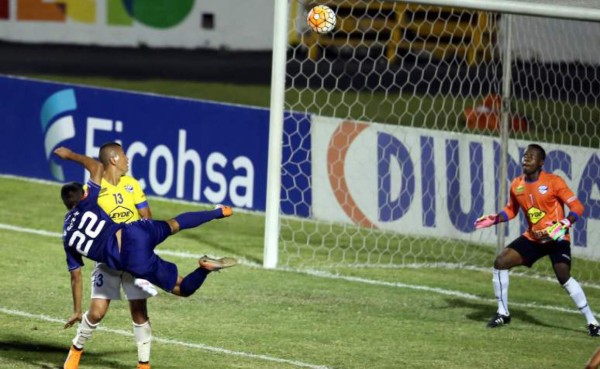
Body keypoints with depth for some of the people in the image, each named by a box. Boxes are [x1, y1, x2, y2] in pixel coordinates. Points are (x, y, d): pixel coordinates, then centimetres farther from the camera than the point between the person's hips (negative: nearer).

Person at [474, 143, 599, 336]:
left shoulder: (553, 182, -15)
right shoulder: (516, 185, 2)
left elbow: (577, 207, -15)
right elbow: (511, 210, 19)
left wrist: (563, 224, -30)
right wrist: (494, 219, 2)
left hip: (556, 238, -6)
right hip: (532, 238, 6)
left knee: (564, 277, -25)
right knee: (500, 262, -5)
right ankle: (503, 313, 12)